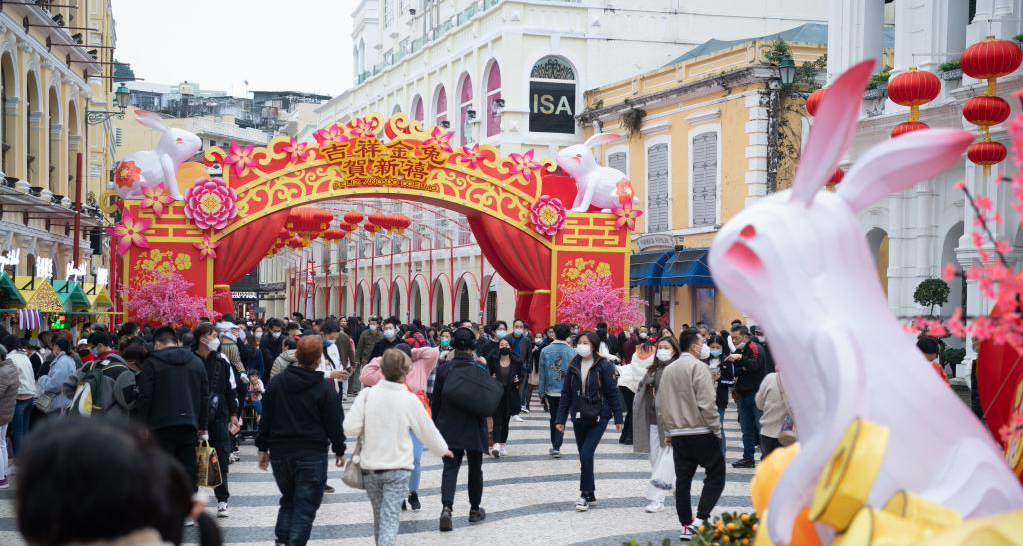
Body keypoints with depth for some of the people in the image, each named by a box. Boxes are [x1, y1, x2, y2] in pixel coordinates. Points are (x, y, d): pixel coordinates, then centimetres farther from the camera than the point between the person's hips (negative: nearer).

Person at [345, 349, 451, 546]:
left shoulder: (367, 394, -8)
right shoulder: (410, 399, -9)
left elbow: (350, 428, -12)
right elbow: (428, 431, 2)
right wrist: (444, 450, 21)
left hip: (370, 466, 2)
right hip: (398, 467, -2)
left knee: (379, 514, 20)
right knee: (390, 517, -4)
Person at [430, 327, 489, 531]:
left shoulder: (443, 368, -5)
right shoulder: (481, 368, -9)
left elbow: (435, 399, 0)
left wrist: (436, 423, 10)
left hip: (449, 427, 1)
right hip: (474, 428, -1)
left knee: (450, 467, 1)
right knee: (475, 469, 14)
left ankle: (447, 507, -18)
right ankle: (475, 510, 24)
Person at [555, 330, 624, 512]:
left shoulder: (603, 366, -7)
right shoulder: (574, 366, 5)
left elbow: (612, 392, -6)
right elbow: (566, 394, 7)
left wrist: (618, 418, -7)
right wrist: (561, 419, 4)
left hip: (598, 417, -5)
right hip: (579, 418, 5)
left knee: (586, 455, -15)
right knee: (585, 456, 9)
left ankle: (586, 494, -5)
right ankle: (590, 495, 21)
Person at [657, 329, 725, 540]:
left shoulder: (668, 370, 12)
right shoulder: (698, 367, -11)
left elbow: (661, 405, 14)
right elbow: (707, 403, -17)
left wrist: (668, 431, 21)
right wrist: (716, 429, -9)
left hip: (678, 434, 7)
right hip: (701, 432, -7)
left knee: (682, 478, 9)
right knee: (716, 474, 2)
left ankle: (686, 525, 10)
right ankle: (701, 518, -9)